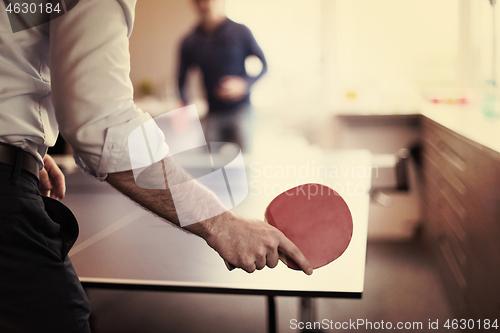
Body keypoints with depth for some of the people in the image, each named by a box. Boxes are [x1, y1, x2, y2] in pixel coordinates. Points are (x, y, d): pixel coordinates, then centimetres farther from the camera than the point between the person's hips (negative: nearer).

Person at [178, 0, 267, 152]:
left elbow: (262, 65, 4)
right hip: (211, 115, 2)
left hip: (239, 111, -2)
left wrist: (244, 83, -13)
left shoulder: (240, 32, -1)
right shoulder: (189, 42, 5)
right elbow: (182, 79, 7)